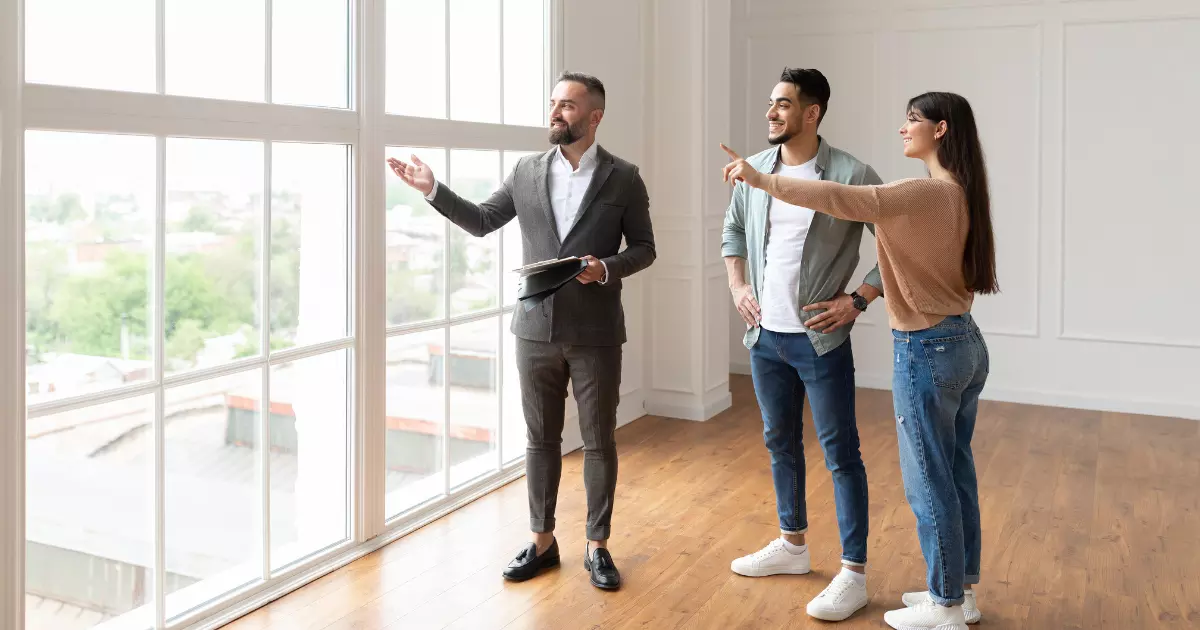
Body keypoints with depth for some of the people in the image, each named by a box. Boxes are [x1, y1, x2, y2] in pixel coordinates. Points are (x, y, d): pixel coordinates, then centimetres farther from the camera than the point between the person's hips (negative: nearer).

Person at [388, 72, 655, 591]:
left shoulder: (623, 177, -2)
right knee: (541, 439, 11)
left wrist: (607, 268, -18)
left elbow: (643, 247, 1)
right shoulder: (527, 171, 5)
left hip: (596, 333, -2)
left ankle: (597, 545, 21)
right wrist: (433, 190, 0)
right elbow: (481, 221, 11)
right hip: (537, 329, 3)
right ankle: (542, 541, 25)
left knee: (599, 441, 7)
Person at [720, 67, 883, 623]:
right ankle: (792, 545, 35)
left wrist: (858, 300, -13)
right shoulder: (754, 171, 3)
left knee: (841, 453, 1)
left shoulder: (851, 176, -13)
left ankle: (854, 573, 11)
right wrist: (737, 288, 9)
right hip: (764, 336, 6)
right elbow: (732, 230, 20)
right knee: (780, 443, 18)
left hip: (820, 339, -6)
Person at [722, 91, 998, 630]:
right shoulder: (961, 195, 8)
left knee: (928, 484, 4)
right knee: (955, 475, 18)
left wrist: (761, 179, -22)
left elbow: (835, 199, -27)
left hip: (928, 352, -9)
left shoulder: (924, 194, -20)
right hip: (966, 344, 9)